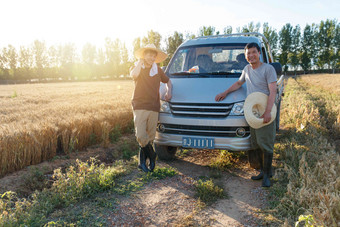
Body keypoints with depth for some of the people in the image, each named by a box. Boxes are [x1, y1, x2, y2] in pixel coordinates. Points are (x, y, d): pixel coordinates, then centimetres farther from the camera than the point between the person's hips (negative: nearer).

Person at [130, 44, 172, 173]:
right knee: (141, 136, -14)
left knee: (150, 137, 5)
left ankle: (142, 161, 20)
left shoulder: (157, 70, 16)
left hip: (154, 108, 3)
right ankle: (152, 156, 8)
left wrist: (168, 91, 11)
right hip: (139, 106, -3)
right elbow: (134, 74, -19)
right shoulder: (137, 67, 7)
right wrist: (140, 61, -8)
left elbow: (168, 81, 30)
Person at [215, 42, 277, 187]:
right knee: (256, 144, 11)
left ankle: (267, 175, 9)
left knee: (265, 144, -3)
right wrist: (225, 93, 21)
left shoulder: (268, 69, -6)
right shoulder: (247, 69, 14)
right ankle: (263, 171, 25)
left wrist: (267, 112, -24)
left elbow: (273, 92, -14)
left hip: (265, 112, -6)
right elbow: (238, 83, 32)